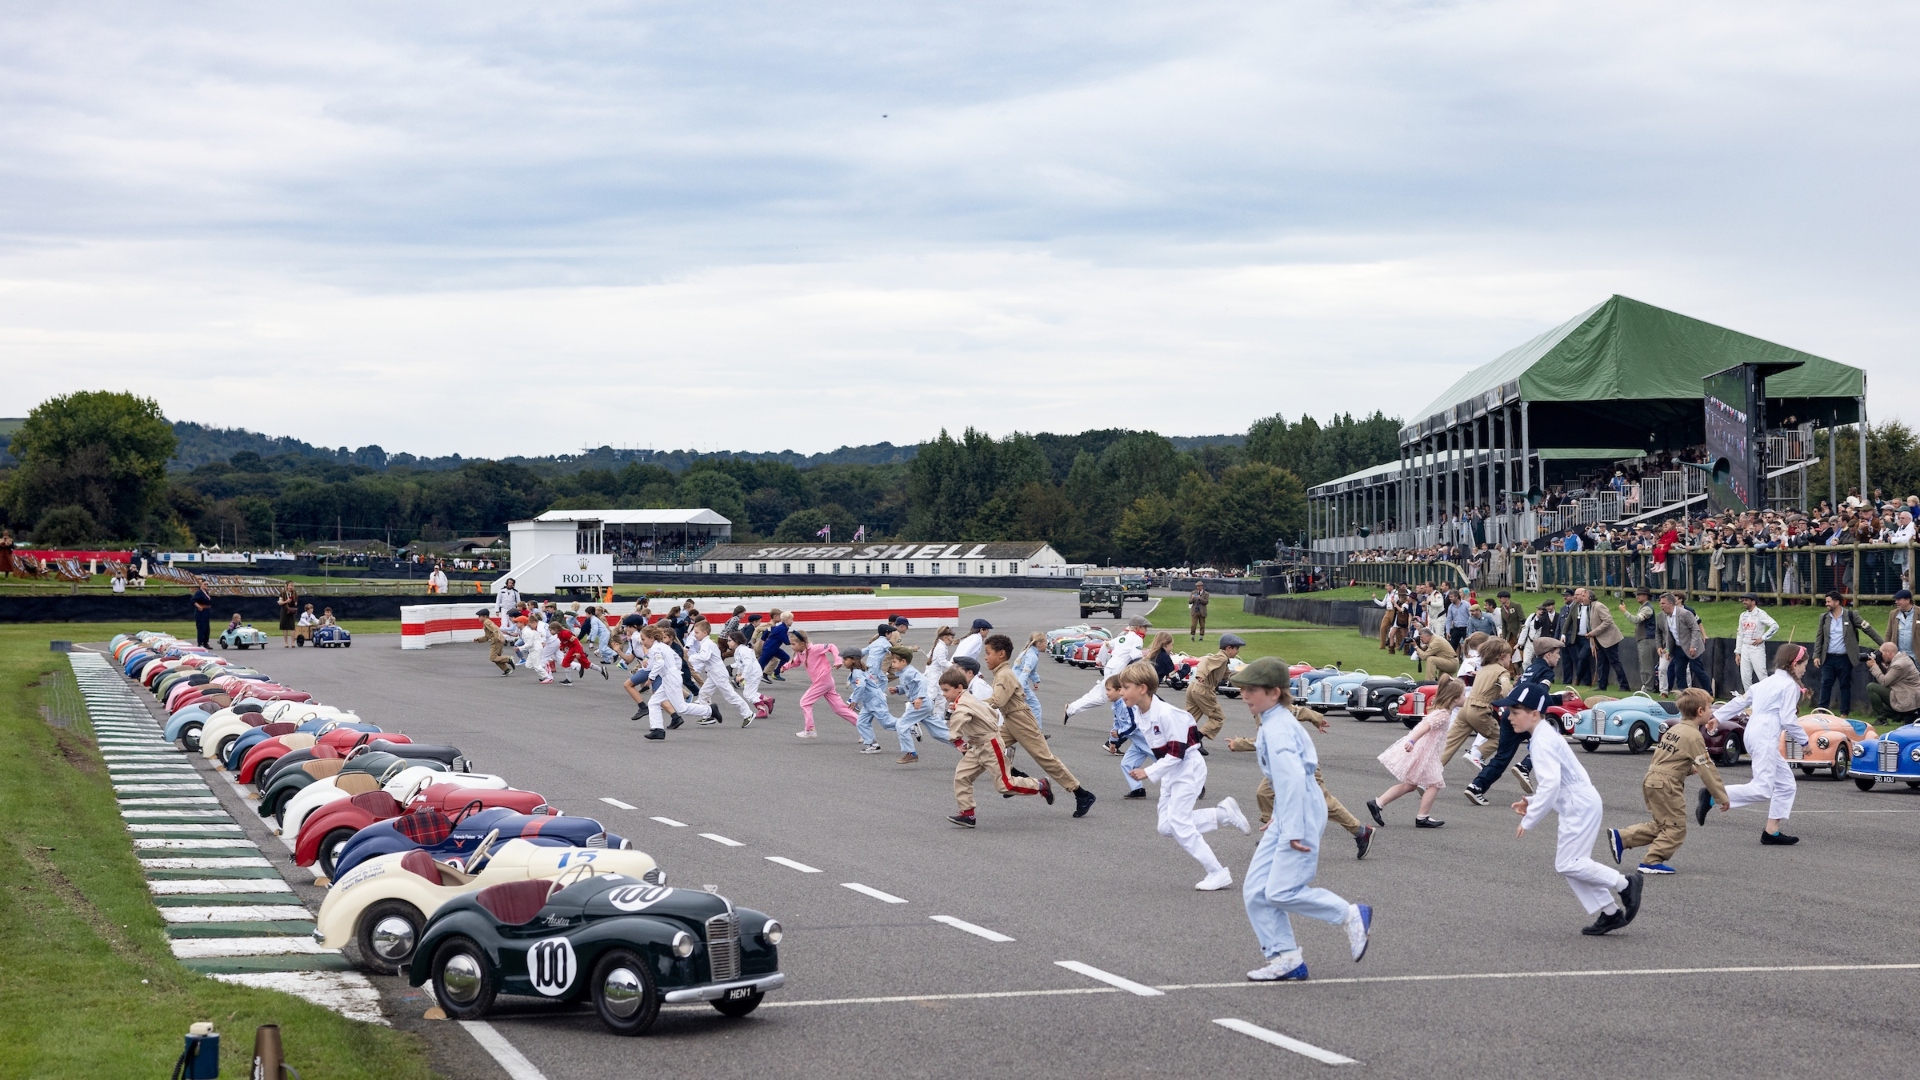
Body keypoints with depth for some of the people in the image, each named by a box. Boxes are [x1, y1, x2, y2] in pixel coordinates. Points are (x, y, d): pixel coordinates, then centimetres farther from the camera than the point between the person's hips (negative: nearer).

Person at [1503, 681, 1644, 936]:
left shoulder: (1543, 742, -19)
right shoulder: (1546, 736, 14)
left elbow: (1551, 784, -30)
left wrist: (1529, 820, -25)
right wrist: (1532, 802, 11)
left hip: (1580, 807, -11)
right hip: (1579, 806, 11)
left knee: (1568, 864, -9)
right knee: (1570, 863, 11)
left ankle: (1625, 884, 2)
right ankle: (1610, 913, 15)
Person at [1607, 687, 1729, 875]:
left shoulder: (1675, 729, 15)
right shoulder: (1694, 736, -13)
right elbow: (1707, 770, -13)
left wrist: (1690, 768, 18)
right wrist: (1721, 797, -9)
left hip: (1652, 780, 9)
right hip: (1667, 784, -9)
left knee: (1661, 825, 18)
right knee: (1676, 827, -1)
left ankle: (1620, 838, 14)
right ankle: (1652, 862, -4)